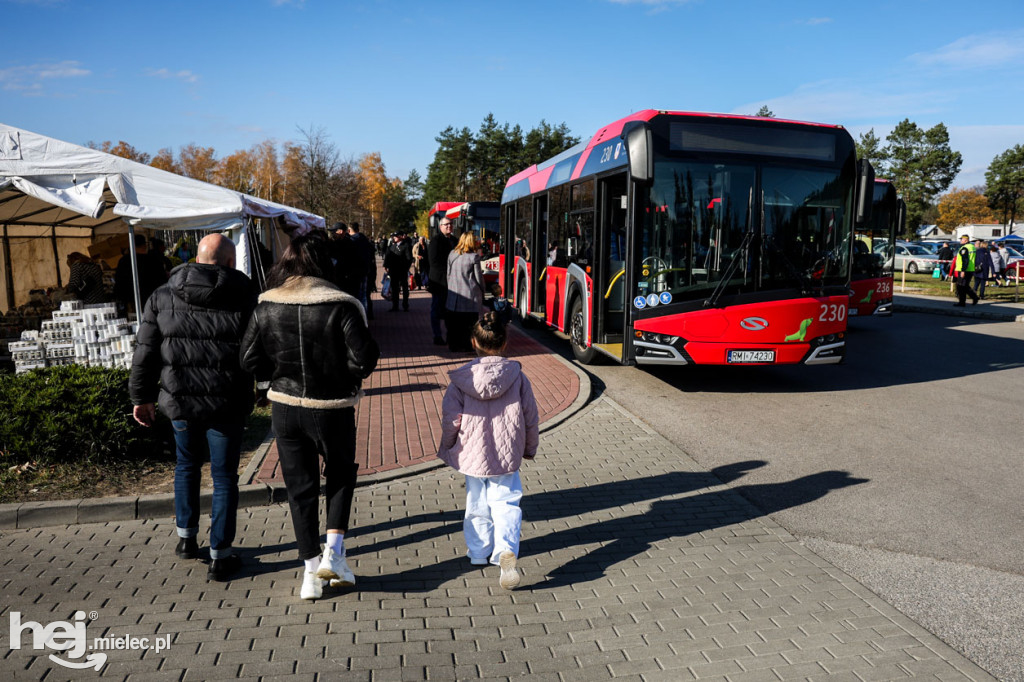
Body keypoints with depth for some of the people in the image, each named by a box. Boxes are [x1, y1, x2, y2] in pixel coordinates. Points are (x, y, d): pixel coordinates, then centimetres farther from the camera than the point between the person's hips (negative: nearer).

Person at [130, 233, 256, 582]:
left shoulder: (162, 296, 1)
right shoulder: (244, 297, -8)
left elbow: (145, 352, 4)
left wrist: (142, 397, 13)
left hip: (179, 399, 3)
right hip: (227, 403, -3)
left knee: (187, 466, 25)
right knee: (224, 476, 8)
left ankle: (186, 537, 36)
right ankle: (220, 556, 13)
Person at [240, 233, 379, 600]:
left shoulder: (266, 306, -3)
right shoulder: (341, 305, -14)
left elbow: (249, 359, -2)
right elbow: (363, 357, -18)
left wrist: (281, 374, 13)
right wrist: (343, 378, 2)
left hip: (285, 407, 3)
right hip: (333, 408, -2)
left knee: (299, 487, 15)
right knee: (341, 475, 22)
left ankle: (310, 570, 21)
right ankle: (333, 551, 11)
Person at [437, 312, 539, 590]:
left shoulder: (461, 379, -7)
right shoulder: (517, 376, -5)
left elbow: (450, 419, -7)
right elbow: (530, 417, 0)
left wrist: (446, 449, 10)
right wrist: (529, 448, 15)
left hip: (472, 454, 1)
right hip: (507, 455, -1)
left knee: (477, 504, 18)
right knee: (506, 503, 4)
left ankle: (479, 551, 30)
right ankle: (506, 550, -17)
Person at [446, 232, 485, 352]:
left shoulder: (452, 254, 4)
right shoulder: (474, 257, -9)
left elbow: (448, 274, 9)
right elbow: (478, 277, -5)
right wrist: (482, 291, 8)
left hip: (454, 295, 4)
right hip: (470, 295, -4)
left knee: (454, 323, 12)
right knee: (469, 323, 4)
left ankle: (454, 345, 18)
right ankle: (466, 346, 7)